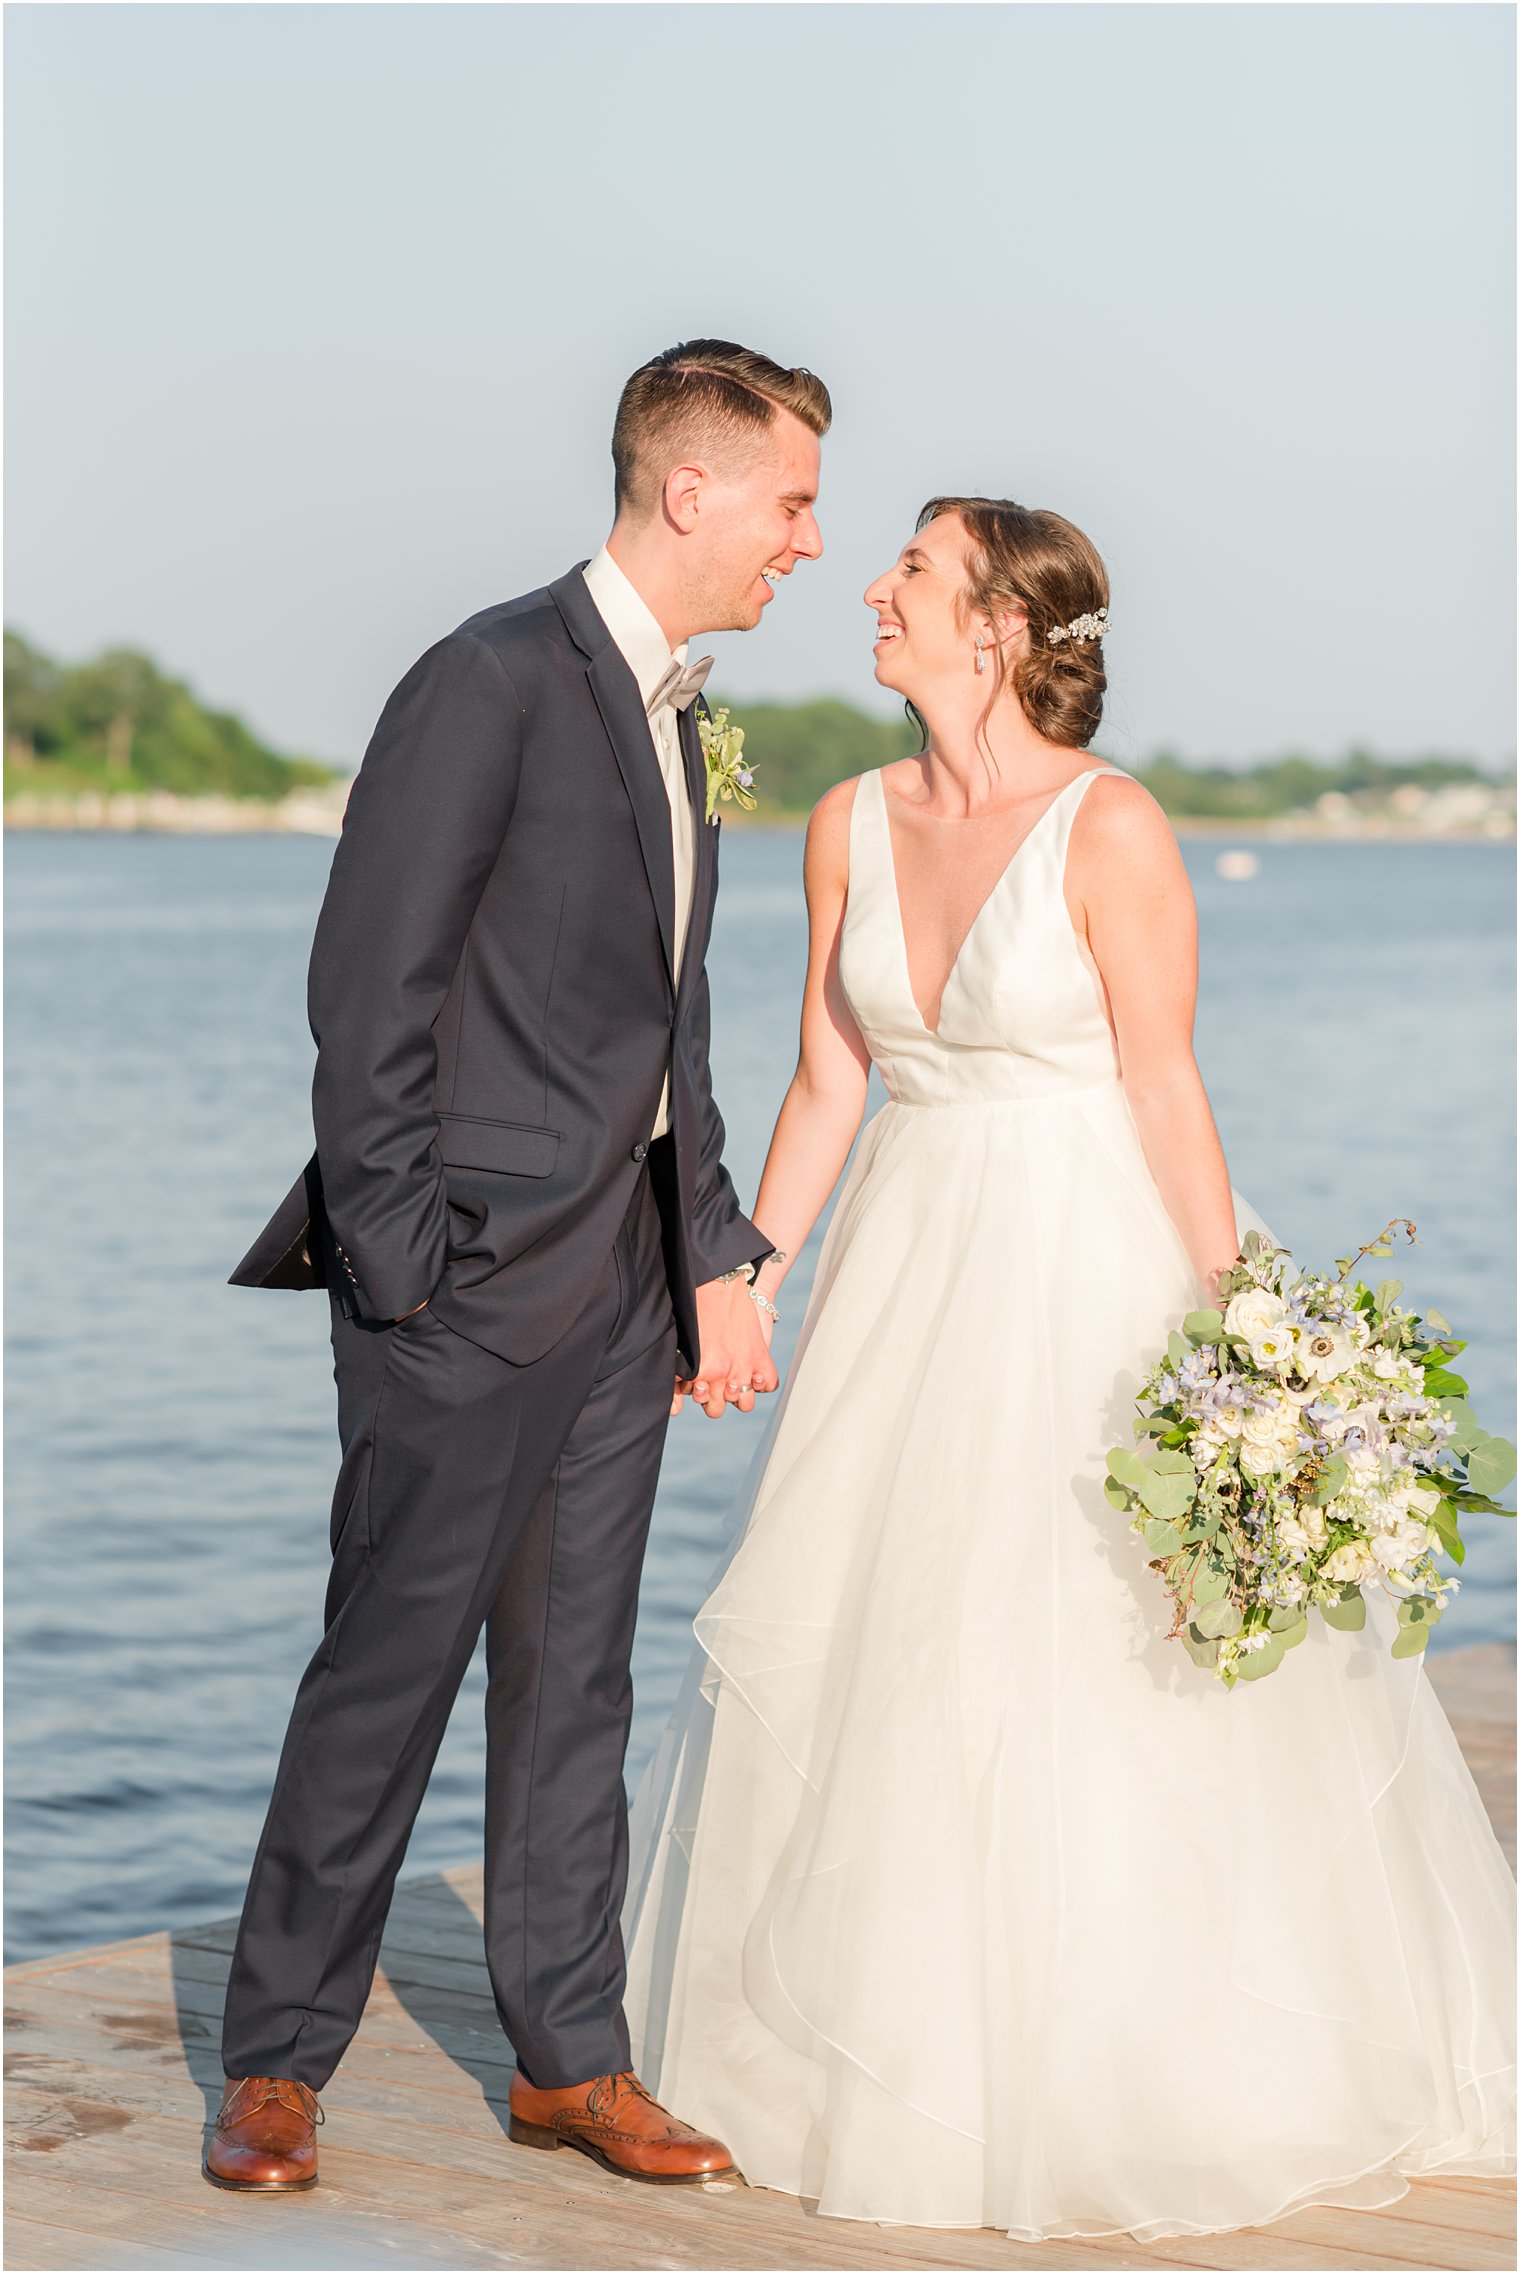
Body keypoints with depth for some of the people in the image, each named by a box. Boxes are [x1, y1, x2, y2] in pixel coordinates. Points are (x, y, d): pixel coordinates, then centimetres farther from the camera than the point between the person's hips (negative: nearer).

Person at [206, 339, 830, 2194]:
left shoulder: (668, 709, 15)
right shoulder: (491, 683, -13)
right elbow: (368, 987, -15)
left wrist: (716, 1254, 13)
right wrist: (393, 1265, -16)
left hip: (623, 1276, 8)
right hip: (472, 1276, -8)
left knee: (574, 1676, 13)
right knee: (390, 1664, -1)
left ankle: (569, 2058, 22)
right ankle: (273, 2067, 12)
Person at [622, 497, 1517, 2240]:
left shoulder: (1108, 826, -13)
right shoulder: (854, 825, 4)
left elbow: (1164, 1086, -12)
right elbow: (828, 1080, 9)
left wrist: (1237, 1316, -15)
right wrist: (740, 1280, 8)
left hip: (1090, 1263, -6)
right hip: (907, 1269, 6)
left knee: (1116, 1678, -1)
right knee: (859, 1651, 9)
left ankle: (1149, 2075, 17)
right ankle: (893, 2042, 26)